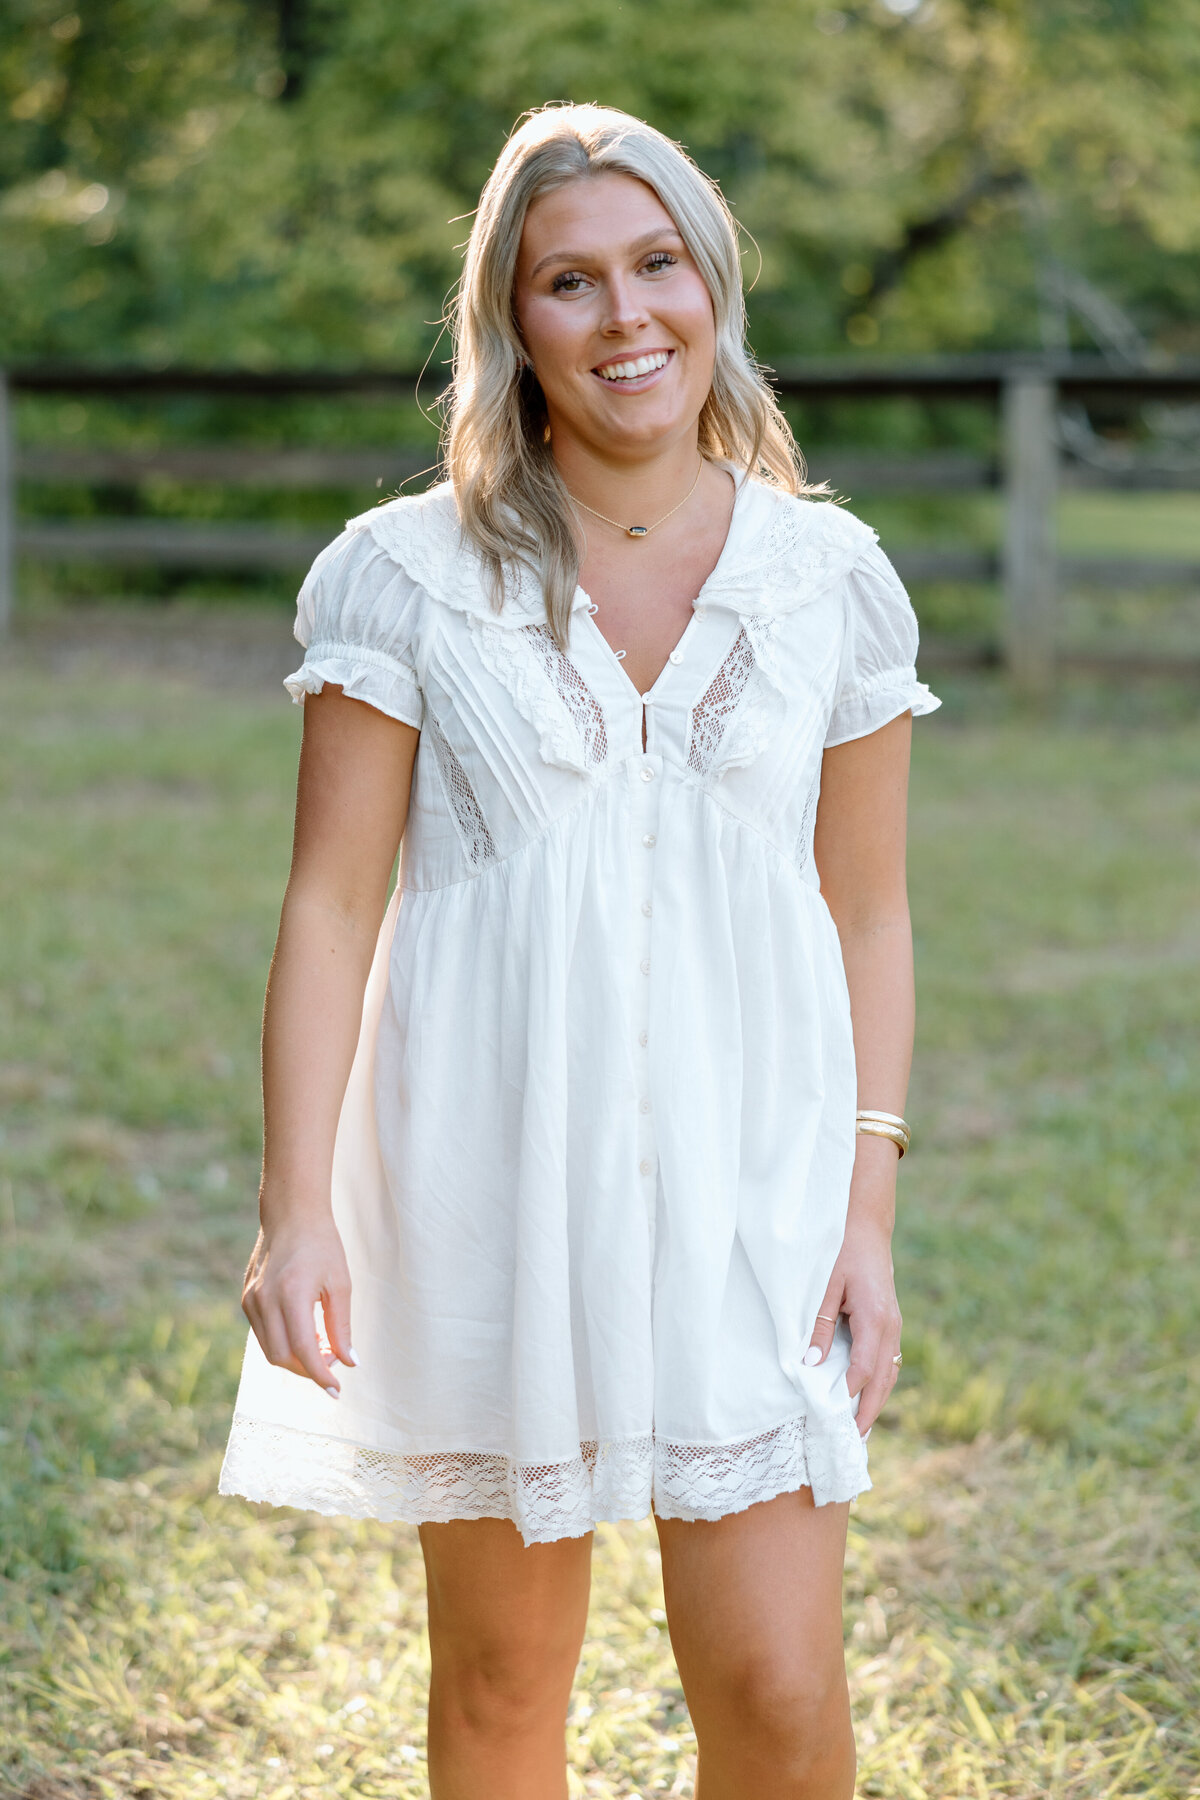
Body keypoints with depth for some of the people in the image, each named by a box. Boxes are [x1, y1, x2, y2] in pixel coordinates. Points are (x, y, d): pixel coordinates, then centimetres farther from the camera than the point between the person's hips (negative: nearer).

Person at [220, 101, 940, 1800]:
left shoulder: (833, 577, 3)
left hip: (747, 1181, 1)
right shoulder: (401, 575, -2)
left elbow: (866, 913, 7)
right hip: (488, 1178, -1)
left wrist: (868, 1213, 1)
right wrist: (295, 1209, -9)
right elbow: (331, 906, -2)